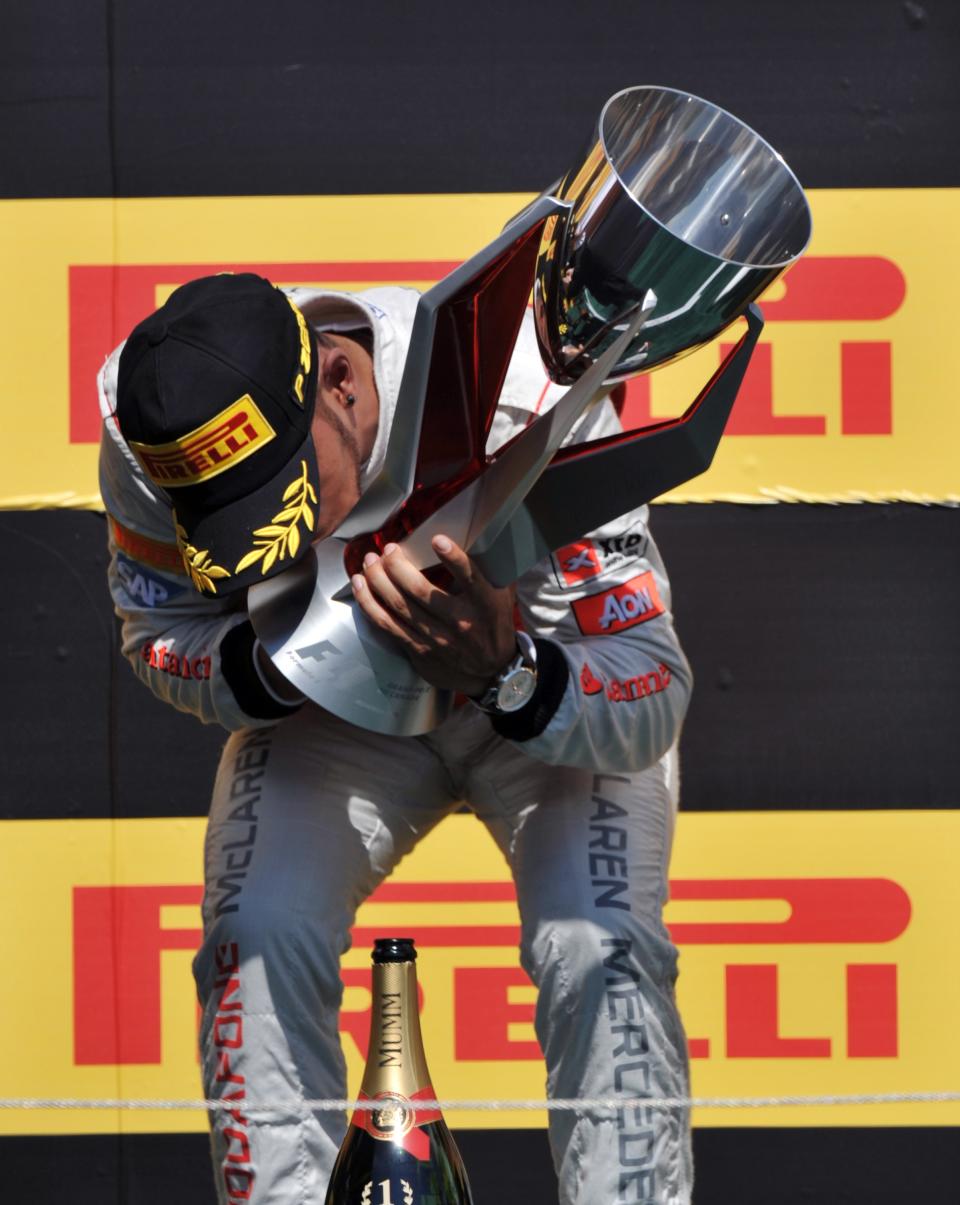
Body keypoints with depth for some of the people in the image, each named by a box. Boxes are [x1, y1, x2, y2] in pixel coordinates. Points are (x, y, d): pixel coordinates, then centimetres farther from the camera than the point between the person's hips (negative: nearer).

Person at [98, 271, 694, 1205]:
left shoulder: (524, 400, -39)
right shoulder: (147, 421, -29)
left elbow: (654, 701, -34)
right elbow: (158, 635, -10)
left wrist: (502, 670, -55)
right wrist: (269, 669, -33)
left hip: (550, 689, -2)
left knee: (599, 951, -25)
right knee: (258, 936, -21)